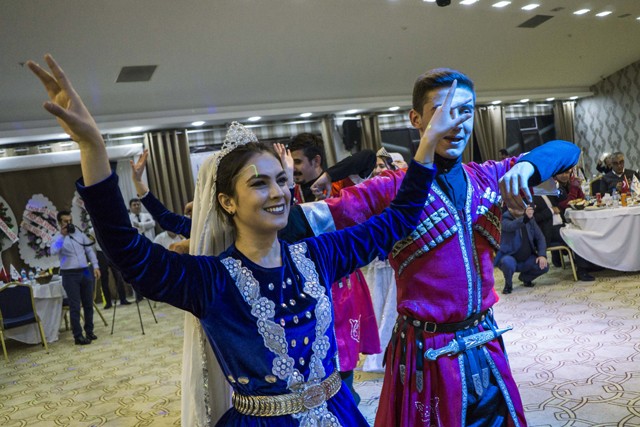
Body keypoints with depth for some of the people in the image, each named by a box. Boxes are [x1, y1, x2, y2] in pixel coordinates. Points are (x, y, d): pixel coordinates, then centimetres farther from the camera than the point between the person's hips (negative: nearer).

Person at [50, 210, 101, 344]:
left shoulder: (79, 233, 10)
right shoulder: (57, 237, -2)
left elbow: (89, 250, 12)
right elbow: (54, 251, -22)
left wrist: (95, 266, 3)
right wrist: (62, 236, -27)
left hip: (85, 272, 4)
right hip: (70, 274, -4)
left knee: (88, 304, 9)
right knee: (75, 306, -4)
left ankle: (89, 331, 22)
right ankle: (78, 336, 2)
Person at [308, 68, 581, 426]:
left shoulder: (487, 178, 3)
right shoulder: (393, 190, -12)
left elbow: (566, 150, 8)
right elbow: (318, 218, -20)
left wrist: (527, 165, -12)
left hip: (487, 348, 5)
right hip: (429, 354, -5)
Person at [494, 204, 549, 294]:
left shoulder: (530, 219, 4)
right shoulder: (504, 219, -15)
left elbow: (540, 237, 2)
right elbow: (511, 226, -39)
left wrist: (542, 255, -15)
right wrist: (525, 218, -59)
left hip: (527, 259, 5)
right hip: (509, 257, -5)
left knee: (544, 265, -20)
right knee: (508, 263, -38)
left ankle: (525, 277, 14)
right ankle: (508, 284, -4)